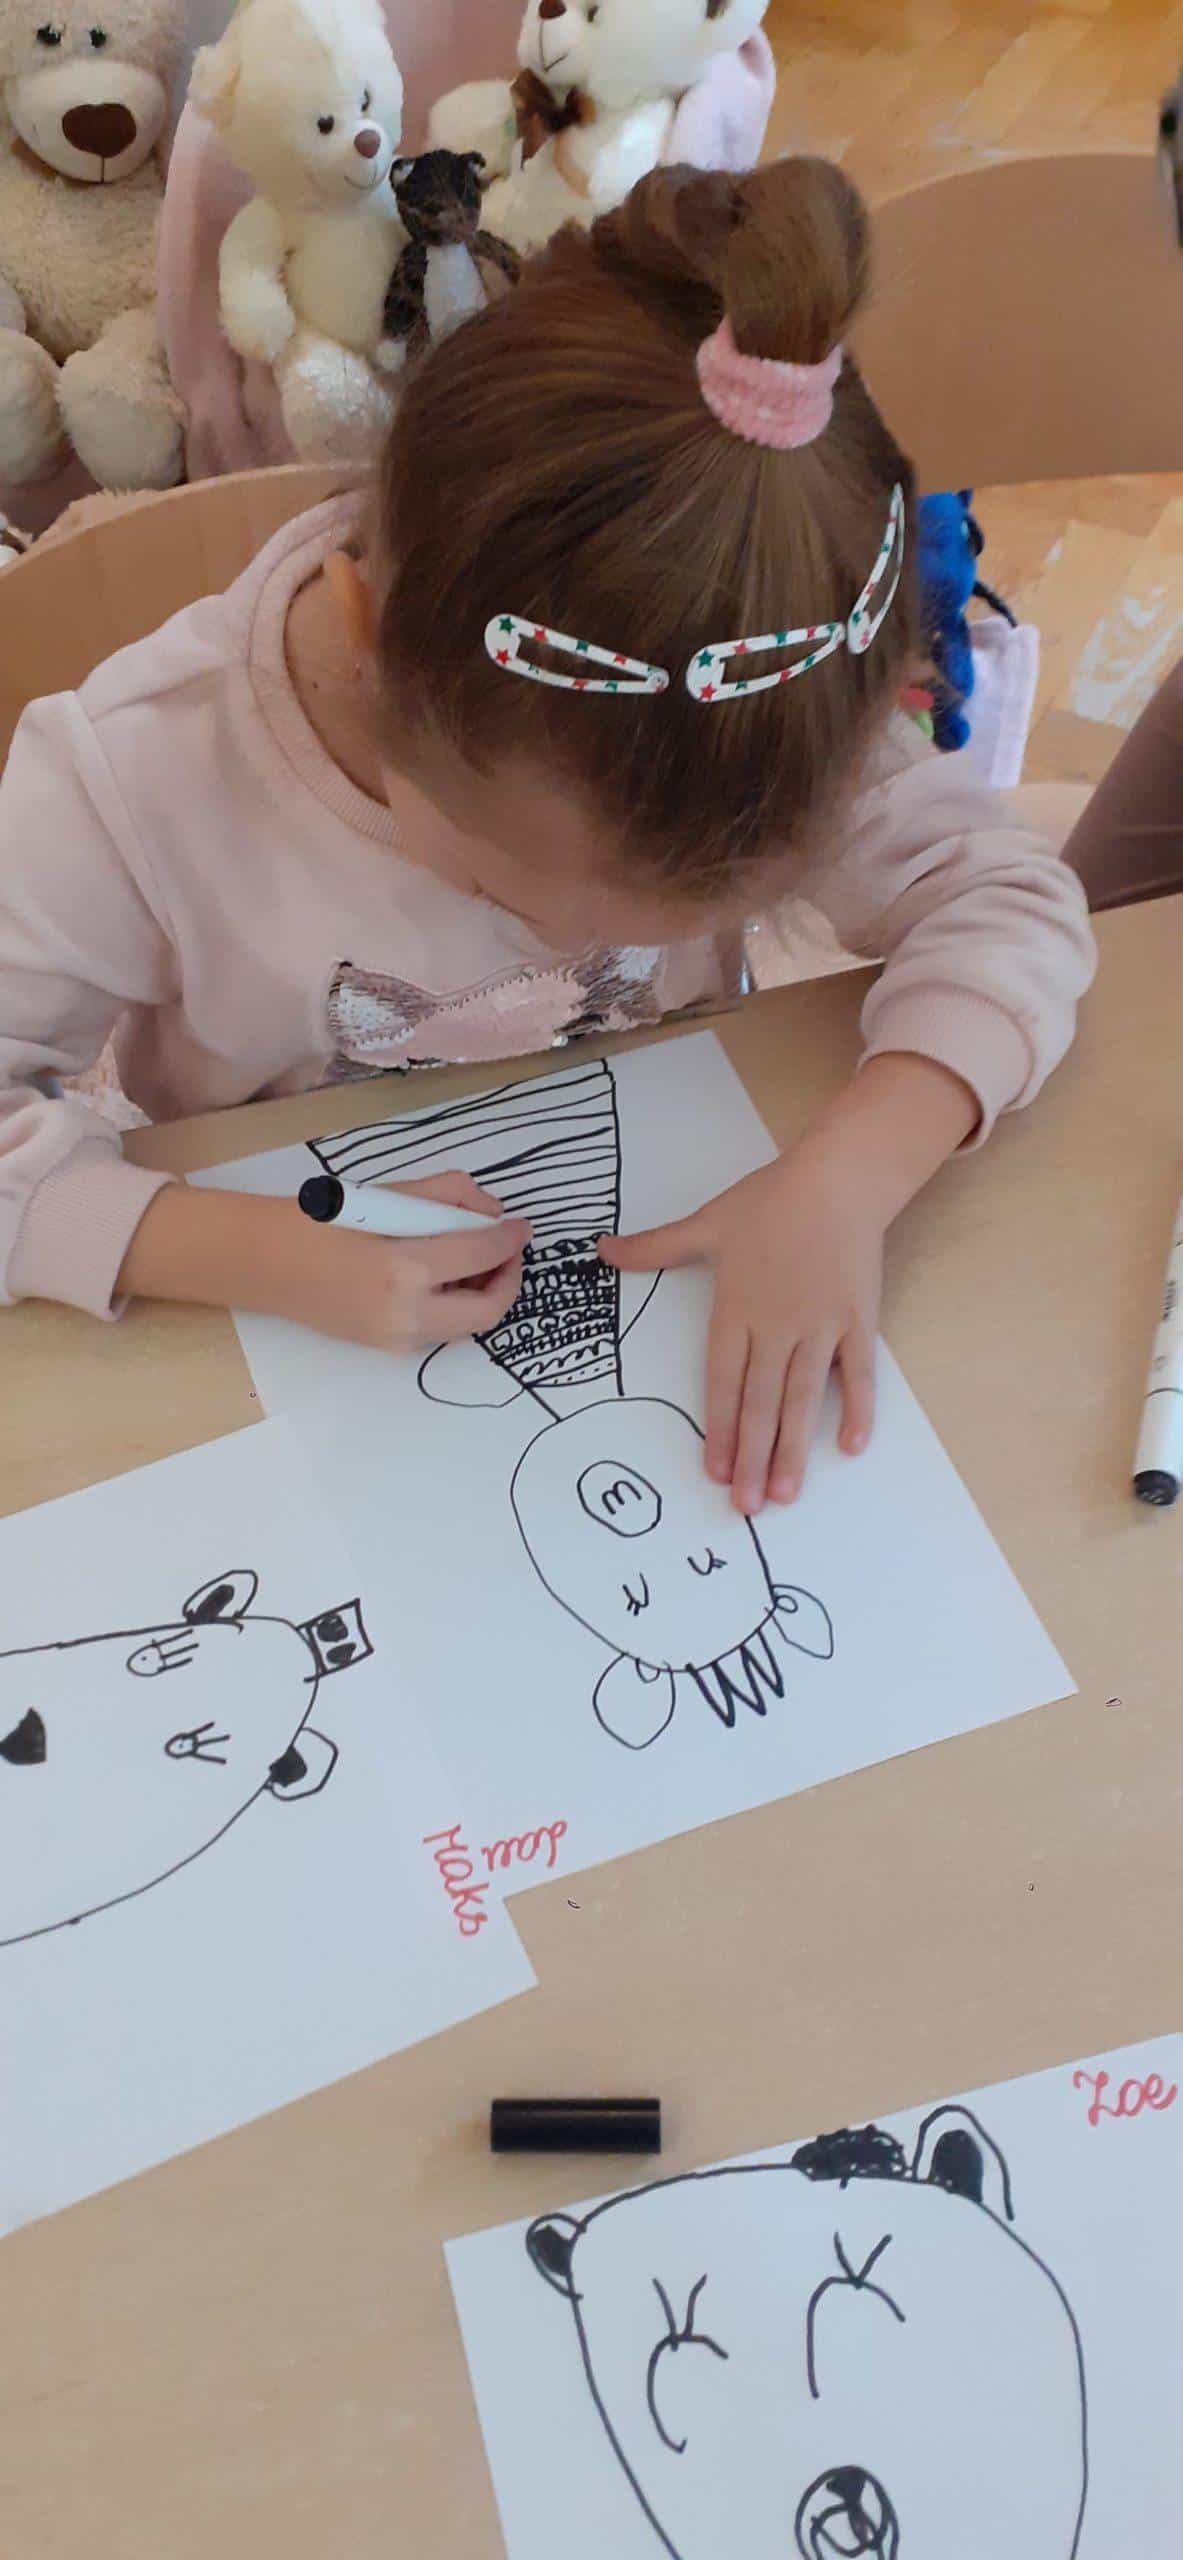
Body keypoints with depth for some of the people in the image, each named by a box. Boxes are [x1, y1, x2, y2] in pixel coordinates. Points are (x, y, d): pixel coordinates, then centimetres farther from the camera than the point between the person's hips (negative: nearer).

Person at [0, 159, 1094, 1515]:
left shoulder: (760, 725, -20)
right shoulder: (135, 779, -25)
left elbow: (1004, 898, -14)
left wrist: (845, 1176, -30)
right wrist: (261, 1256, -33)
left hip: (681, 1295, 2)